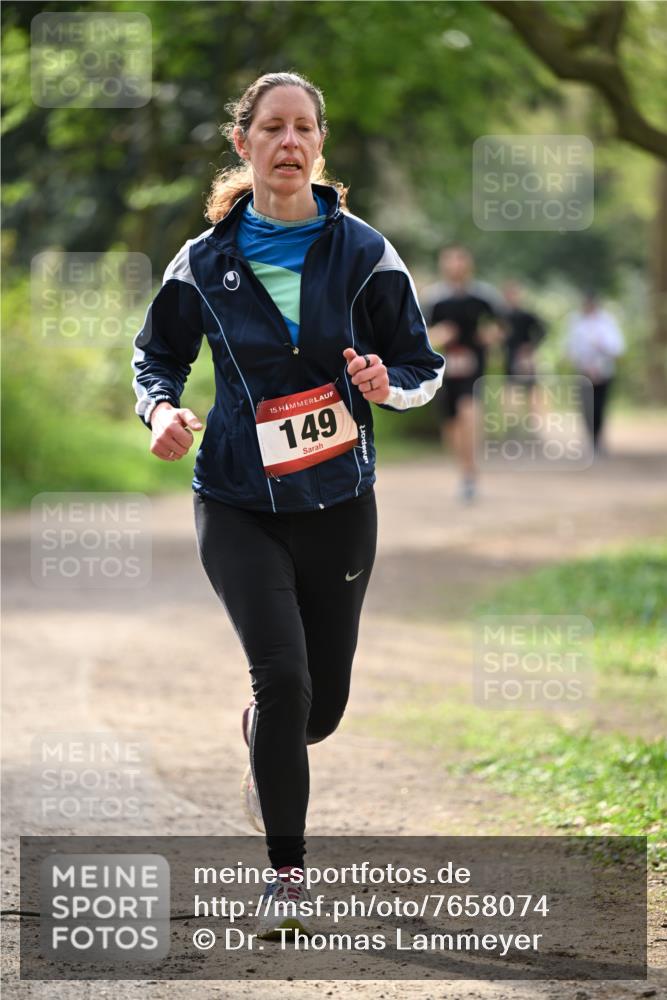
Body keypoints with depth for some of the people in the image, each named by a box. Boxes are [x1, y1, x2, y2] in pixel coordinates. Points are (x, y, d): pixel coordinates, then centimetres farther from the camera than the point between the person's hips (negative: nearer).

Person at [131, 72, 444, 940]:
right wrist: (162, 409, -9)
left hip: (339, 507, 2)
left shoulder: (364, 253, -2)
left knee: (323, 704, 9)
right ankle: (286, 871, -2)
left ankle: (260, 739, 48)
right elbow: (157, 355, 12)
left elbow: (424, 369, 4)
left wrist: (388, 384, -18)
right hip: (239, 503, -1)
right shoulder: (205, 262, -2)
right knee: (283, 678, -18)